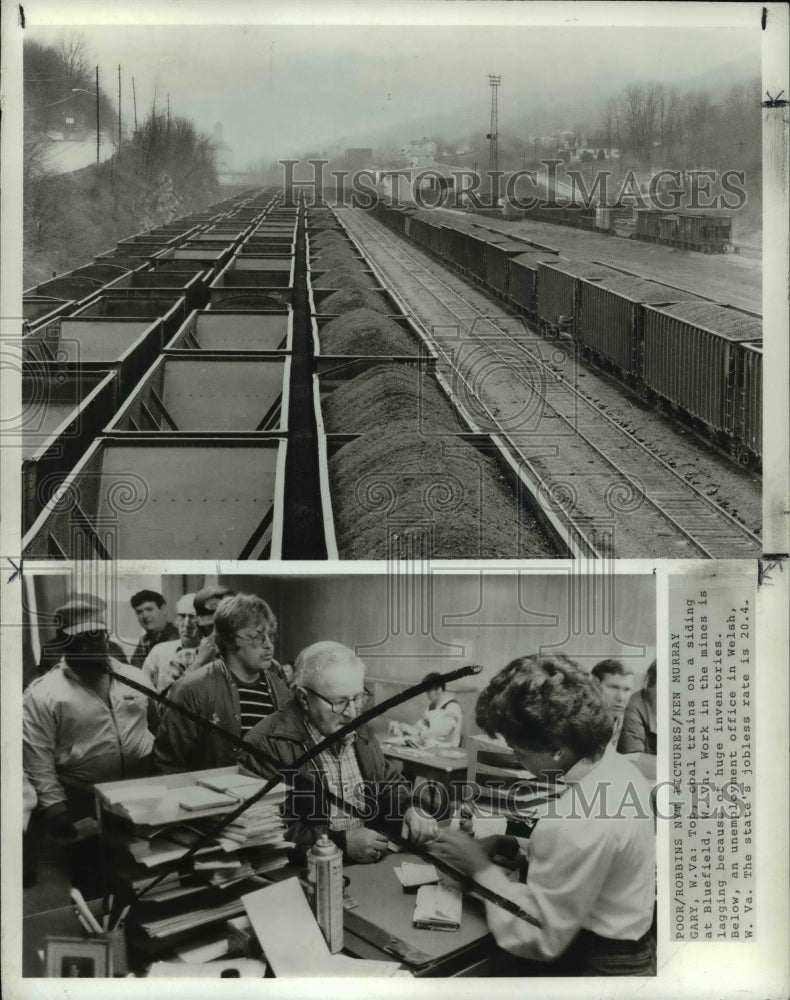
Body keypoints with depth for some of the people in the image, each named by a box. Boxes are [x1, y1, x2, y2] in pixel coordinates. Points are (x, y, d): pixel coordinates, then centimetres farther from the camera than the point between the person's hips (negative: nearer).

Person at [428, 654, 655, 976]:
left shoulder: (579, 821, -29)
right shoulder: (615, 766, -2)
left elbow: (538, 937, -22)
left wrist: (481, 868, -13)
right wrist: (505, 846, 1)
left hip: (597, 966, -9)